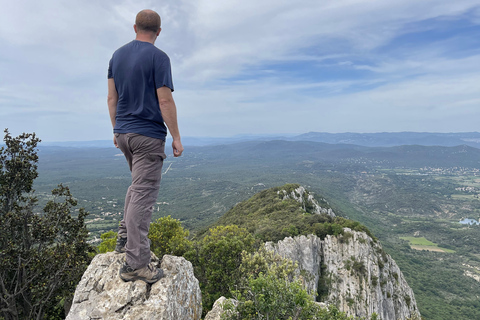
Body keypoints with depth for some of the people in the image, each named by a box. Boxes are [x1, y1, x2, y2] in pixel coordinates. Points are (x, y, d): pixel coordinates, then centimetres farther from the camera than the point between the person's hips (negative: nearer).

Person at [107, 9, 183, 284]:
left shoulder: (117, 55, 11)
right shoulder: (158, 57, -9)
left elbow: (112, 98, 12)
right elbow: (165, 101, -15)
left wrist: (117, 130, 19)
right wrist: (176, 137, -9)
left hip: (123, 133, 8)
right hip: (148, 135, -7)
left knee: (139, 184, 25)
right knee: (144, 194, -5)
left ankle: (125, 237, 26)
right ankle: (135, 263, 1)